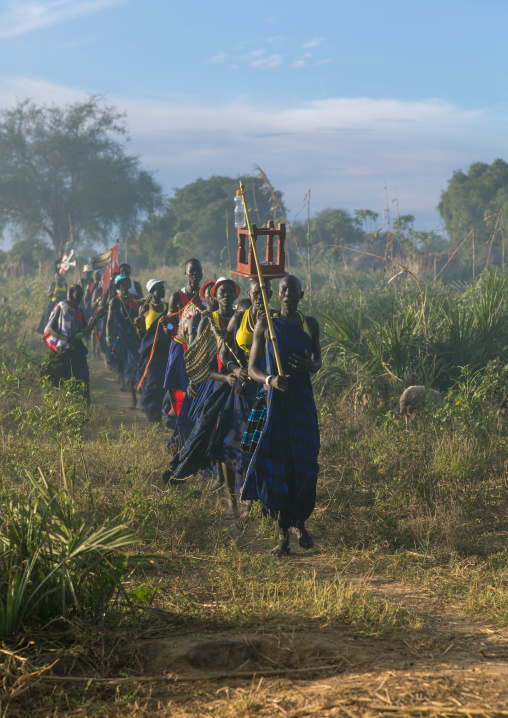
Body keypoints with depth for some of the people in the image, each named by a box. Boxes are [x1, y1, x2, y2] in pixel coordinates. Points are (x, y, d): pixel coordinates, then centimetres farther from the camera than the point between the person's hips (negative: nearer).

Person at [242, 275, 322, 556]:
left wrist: (309, 365, -6)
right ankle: (283, 532, 2)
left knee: (304, 463, 1)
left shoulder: (310, 324, 9)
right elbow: (252, 368, 1)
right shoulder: (266, 324, 1)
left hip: (303, 400, 2)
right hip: (275, 399, -2)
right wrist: (270, 379, -20)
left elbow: (318, 361, 18)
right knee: (275, 462, -6)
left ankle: (300, 523, 22)